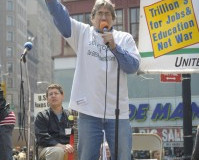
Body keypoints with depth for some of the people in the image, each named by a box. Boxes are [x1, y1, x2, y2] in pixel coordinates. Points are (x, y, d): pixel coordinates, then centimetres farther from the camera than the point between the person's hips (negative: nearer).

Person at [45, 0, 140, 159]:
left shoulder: (125, 38, 9)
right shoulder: (83, 33, 11)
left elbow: (133, 66, -3)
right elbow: (60, 15, -1)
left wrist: (114, 47, -12)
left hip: (117, 110, 0)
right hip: (89, 109, 0)